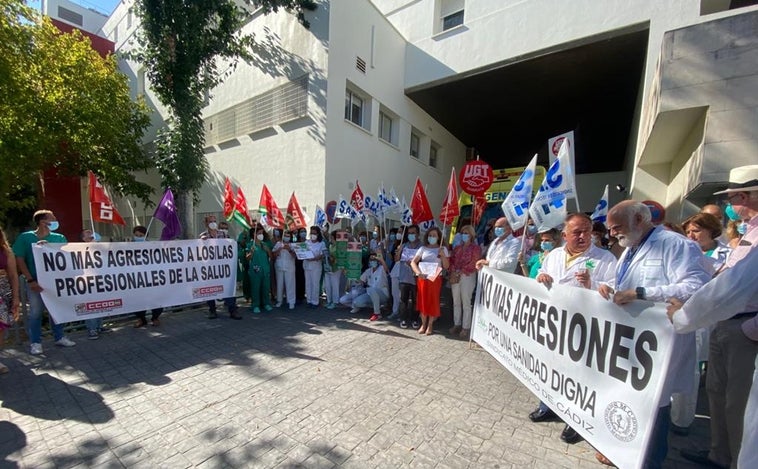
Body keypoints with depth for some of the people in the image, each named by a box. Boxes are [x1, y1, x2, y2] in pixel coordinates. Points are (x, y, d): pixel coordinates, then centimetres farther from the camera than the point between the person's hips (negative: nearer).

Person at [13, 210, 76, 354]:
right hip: (35, 282, -2)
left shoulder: (59, 238, 4)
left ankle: (59, 337, 23)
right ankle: (35, 342, 17)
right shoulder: (25, 237, -3)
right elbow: (19, 260, -4)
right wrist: (30, 280, -11)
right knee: (35, 312, 5)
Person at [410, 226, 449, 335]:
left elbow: (446, 266, 1)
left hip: (436, 278, -1)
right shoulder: (423, 248, 6)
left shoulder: (443, 249, 5)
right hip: (422, 278, 1)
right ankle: (423, 324, 20)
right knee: (423, 301, 5)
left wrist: (442, 255, -13)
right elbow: (413, 262, 1)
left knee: (433, 301, 3)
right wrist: (418, 273, -15)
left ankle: (430, 325, 17)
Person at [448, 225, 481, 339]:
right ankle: (456, 324, 18)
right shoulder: (457, 248, 18)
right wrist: (453, 272, -6)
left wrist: (460, 272, -13)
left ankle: (466, 327, 3)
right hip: (455, 277, 6)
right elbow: (452, 260, 11)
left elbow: (473, 263, -9)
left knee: (466, 303, -3)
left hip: (468, 277, -5)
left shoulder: (475, 248, 0)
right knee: (456, 302, 9)